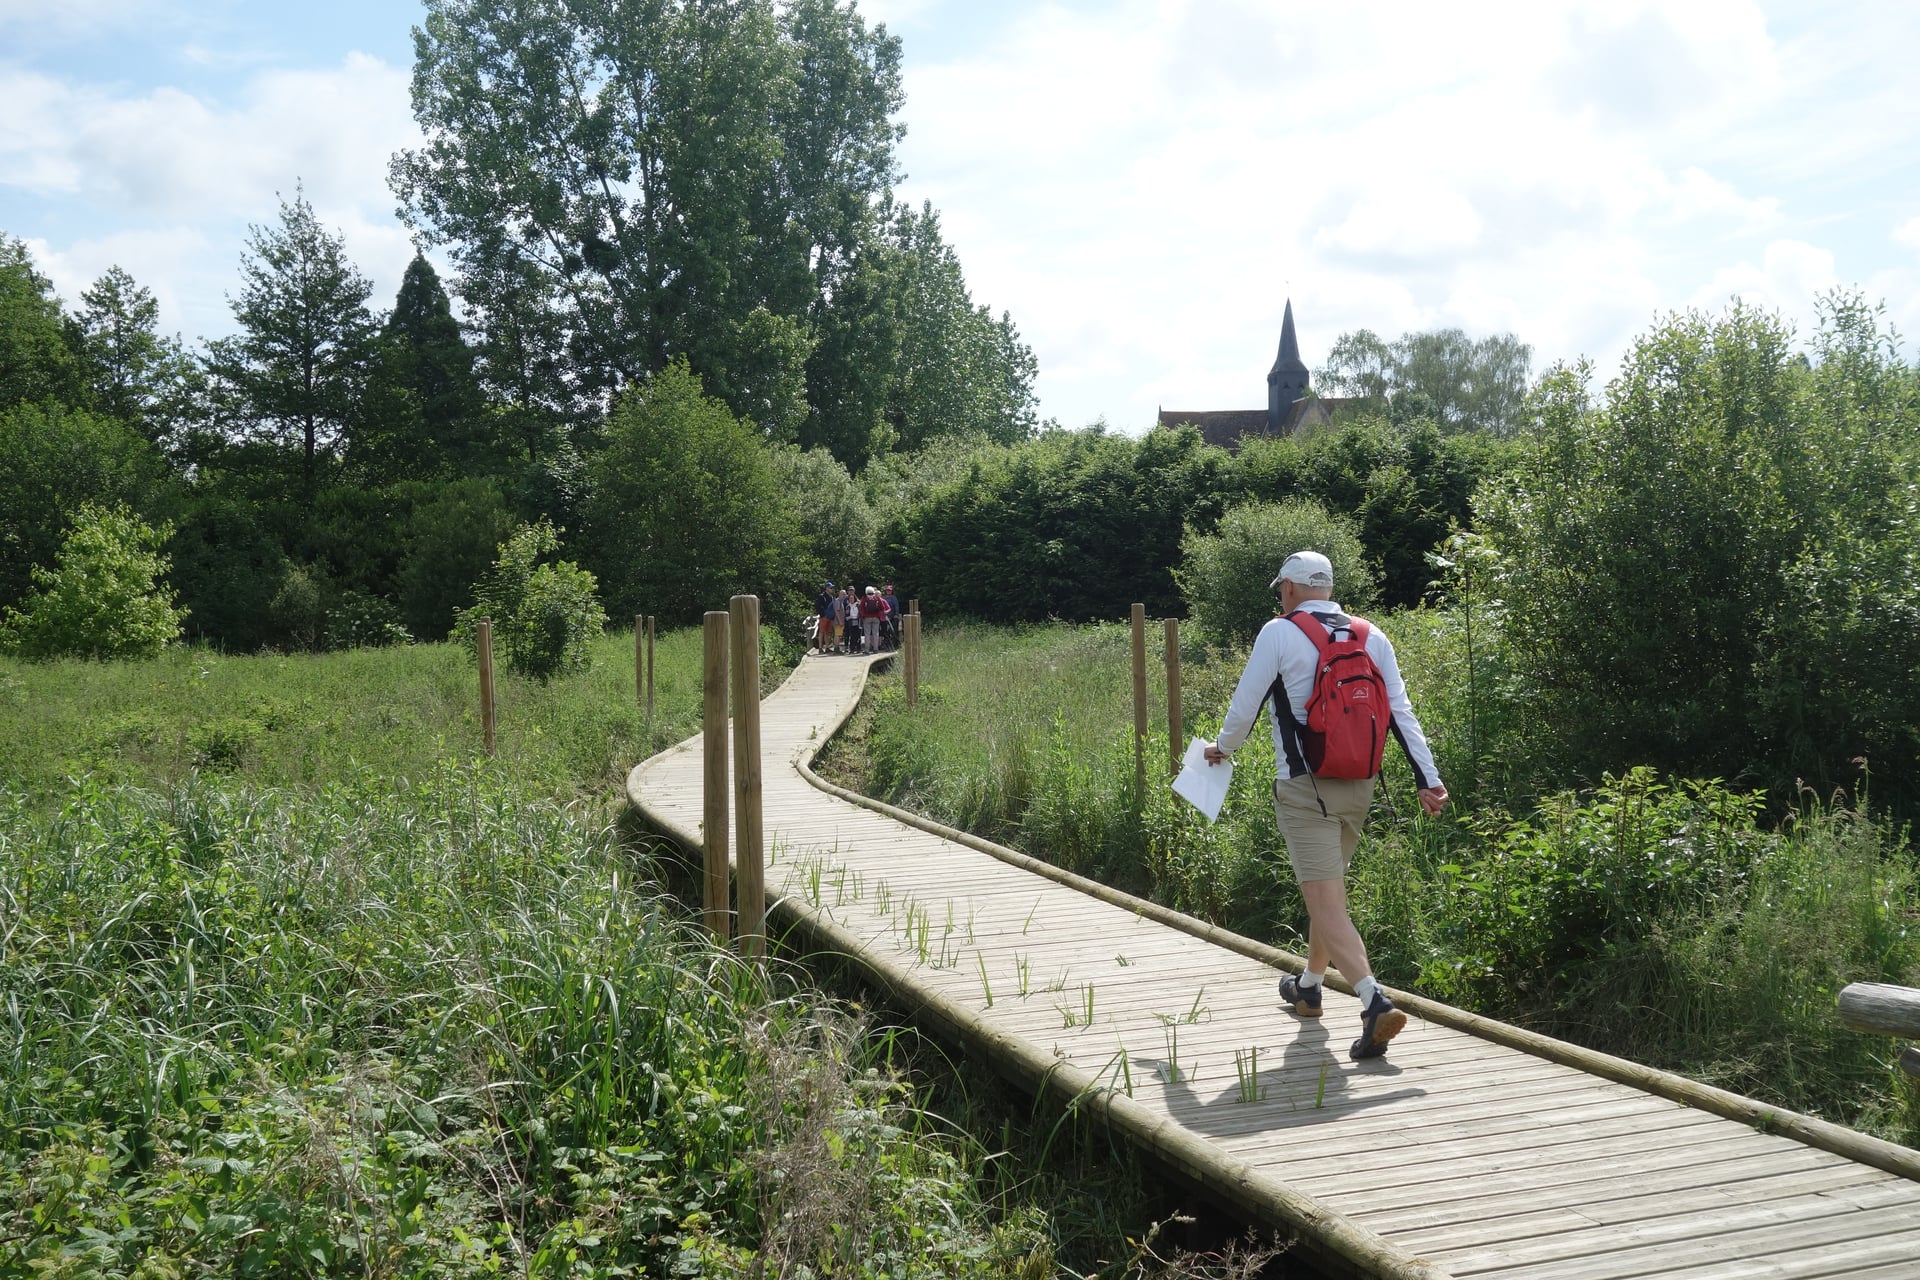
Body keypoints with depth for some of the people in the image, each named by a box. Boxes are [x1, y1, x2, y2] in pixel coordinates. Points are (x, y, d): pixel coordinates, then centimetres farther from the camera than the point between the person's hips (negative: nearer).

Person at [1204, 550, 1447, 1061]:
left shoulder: (1280, 633, -7)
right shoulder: (1372, 636, 7)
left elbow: (1244, 706, -3)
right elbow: (1401, 712, 1)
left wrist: (1221, 748, 16)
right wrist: (1427, 779, -1)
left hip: (1304, 788, -6)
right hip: (1359, 787, 6)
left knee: (1325, 901, -8)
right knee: (1329, 888, 23)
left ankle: (1375, 1000, -25)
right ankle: (1309, 987, 40)